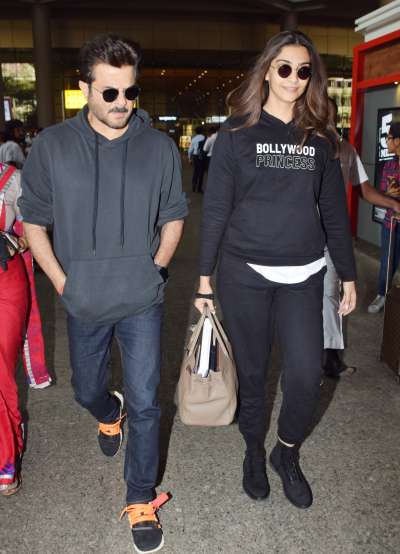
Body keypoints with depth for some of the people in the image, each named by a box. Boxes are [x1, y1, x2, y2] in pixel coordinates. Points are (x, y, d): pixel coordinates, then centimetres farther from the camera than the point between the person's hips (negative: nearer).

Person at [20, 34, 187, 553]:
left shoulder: (159, 147, -3)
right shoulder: (52, 146, -5)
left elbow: (173, 217, 7)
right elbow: (33, 222, 2)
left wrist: (153, 270, -3)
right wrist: (63, 282, -4)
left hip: (142, 302, -1)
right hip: (85, 302, 2)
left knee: (144, 404, 1)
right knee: (87, 390, 21)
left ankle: (141, 500, 23)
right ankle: (109, 414, 59)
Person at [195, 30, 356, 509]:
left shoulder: (319, 138, 7)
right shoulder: (237, 133, -1)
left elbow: (334, 210, 10)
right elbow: (215, 209, -1)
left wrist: (348, 275, 8)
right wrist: (205, 276, -3)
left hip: (303, 275, 2)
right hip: (245, 273, -2)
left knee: (306, 375, -4)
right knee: (251, 370, 10)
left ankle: (287, 453, 25)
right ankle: (254, 452, 34)